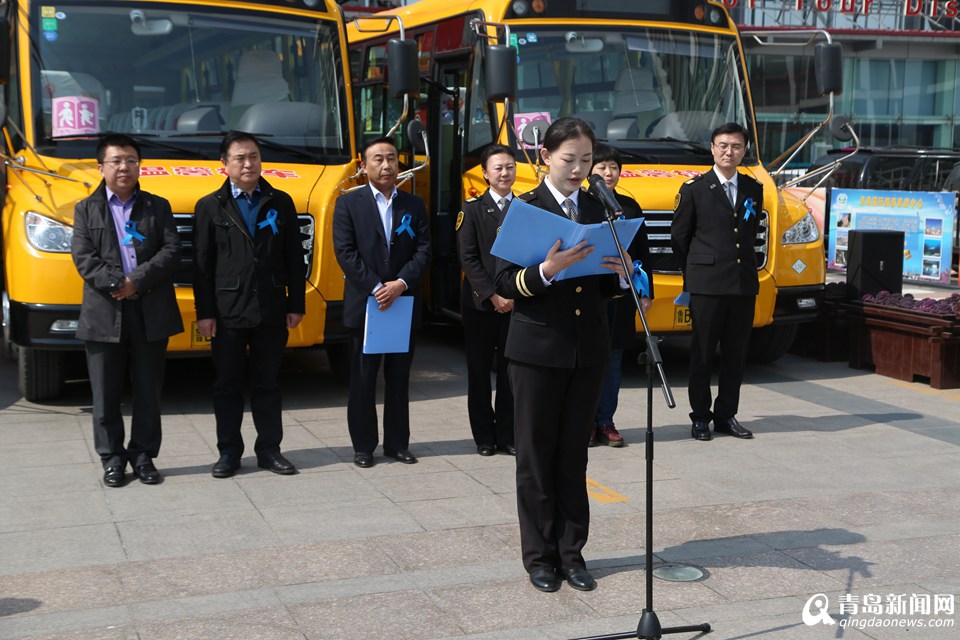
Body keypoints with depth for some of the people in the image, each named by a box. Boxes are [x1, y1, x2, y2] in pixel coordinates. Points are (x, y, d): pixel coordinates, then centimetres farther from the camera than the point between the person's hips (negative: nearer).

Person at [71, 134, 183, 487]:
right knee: (106, 392, 4)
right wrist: (116, 283, -16)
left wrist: (138, 280, -13)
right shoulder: (86, 209, 9)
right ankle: (112, 457, 15)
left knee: (148, 390, 6)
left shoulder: (158, 206, 11)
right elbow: (83, 257, -3)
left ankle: (143, 454, 17)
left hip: (151, 312, 1)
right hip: (103, 313, -1)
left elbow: (172, 249, -1)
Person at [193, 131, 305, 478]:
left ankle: (269, 449, 17)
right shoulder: (210, 207, 3)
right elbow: (202, 264, 1)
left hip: (272, 311, 1)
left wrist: (295, 305, 3)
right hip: (228, 313, -1)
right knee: (227, 384, 6)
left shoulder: (281, 203, 7)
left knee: (267, 383, 9)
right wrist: (204, 312, -4)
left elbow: (294, 258, 7)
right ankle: (229, 452, 16)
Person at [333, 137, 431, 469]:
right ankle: (363, 445, 11)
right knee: (362, 380, 3)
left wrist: (400, 284, -14)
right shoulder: (348, 203, 1)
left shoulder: (414, 205, 9)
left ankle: (397, 442, 18)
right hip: (364, 305, -2)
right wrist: (376, 288, -15)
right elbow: (345, 252, -8)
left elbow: (424, 250, 1)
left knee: (399, 378, 9)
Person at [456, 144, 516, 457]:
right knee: (479, 369, 4)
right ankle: (484, 436, 13)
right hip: (479, 302, -1)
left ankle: (507, 434, 13)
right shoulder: (472, 209, 2)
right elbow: (468, 259, -5)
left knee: (511, 369, 4)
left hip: (517, 301, 1)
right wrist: (492, 295, -13)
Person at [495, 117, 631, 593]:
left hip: (588, 350, 4)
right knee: (537, 456, 5)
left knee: (574, 455, 10)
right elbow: (504, 282, -8)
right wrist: (547, 271, -24)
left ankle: (571, 552, 19)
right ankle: (539, 555, 17)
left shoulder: (599, 210, 10)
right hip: (537, 348, -4)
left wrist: (621, 275, -8)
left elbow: (604, 286, 13)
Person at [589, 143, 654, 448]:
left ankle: (605, 422, 16)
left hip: (620, 295, 4)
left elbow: (643, 252, 13)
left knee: (613, 360, 8)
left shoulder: (630, 206, 11)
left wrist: (646, 291, 8)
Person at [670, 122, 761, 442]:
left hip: (744, 283, 4)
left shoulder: (754, 190, 11)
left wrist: (744, 265, 12)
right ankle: (700, 417, 10)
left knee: (736, 353, 8)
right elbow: (679, 237, 3)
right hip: (707, 285, -4)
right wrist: (694, 274, 5)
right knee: (702, 353, 1)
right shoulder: (694, 189, 0)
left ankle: (726, 415, 17)